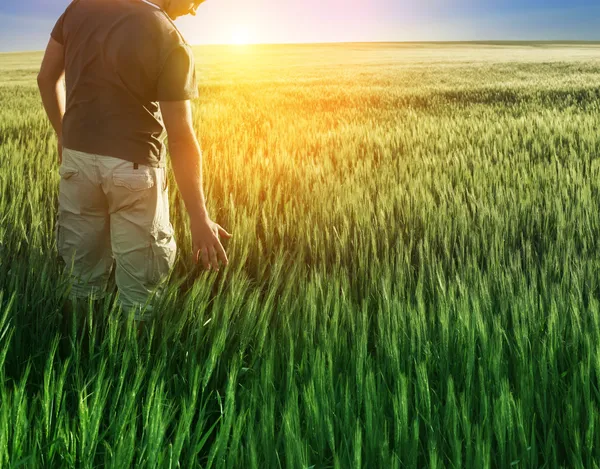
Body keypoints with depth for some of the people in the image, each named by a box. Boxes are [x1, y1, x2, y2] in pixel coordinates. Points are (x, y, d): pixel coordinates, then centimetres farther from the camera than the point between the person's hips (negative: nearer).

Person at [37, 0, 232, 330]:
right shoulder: (169, 42, -15)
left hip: (77, 155, 6)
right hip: (133, 165, -5)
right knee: (141, 284, 8)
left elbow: (47, 79, 7)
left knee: (82, 274, 19)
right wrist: (199, 218, -11)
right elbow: (181, 139, -16)